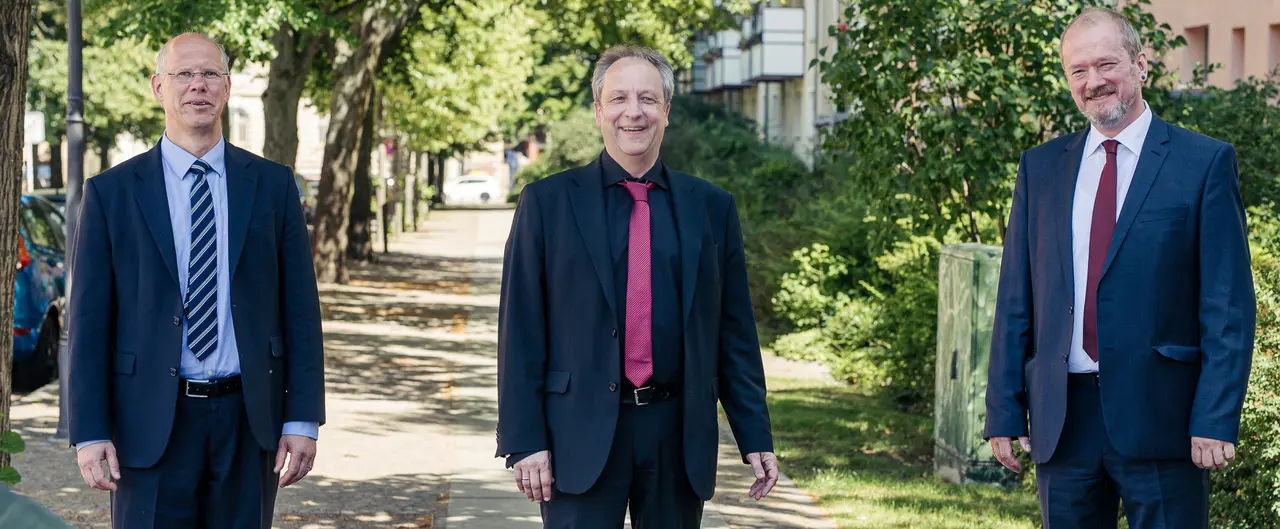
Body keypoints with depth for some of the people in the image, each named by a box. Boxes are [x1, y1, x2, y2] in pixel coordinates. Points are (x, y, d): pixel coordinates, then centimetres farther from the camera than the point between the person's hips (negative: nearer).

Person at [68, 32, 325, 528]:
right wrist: (90, 432, -6)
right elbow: (89, 318, 1)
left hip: (249, 419, 1)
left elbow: (301, 307, 5)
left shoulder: (272, 184, 6)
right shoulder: (111, 192, 2)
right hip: (151, 425, -1)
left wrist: (303, 420, -2)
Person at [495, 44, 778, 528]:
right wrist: (524, 441, -7)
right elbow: (520, 332, 0)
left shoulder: (711, 207, 8)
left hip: (679, 437, 2)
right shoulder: (546, 203, 2)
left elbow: (735, 334, 10)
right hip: (582, 435, -2)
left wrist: (755, 438, 6)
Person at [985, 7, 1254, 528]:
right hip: (1062, 422, 4)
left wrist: (1216, 420, -12)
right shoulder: (1040, 167, 11)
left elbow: (1229, 306, -4)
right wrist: (1004, 412, 5)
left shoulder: (1205, 163, 0)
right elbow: (1015, 302, 11)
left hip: (1161, 421, -4)